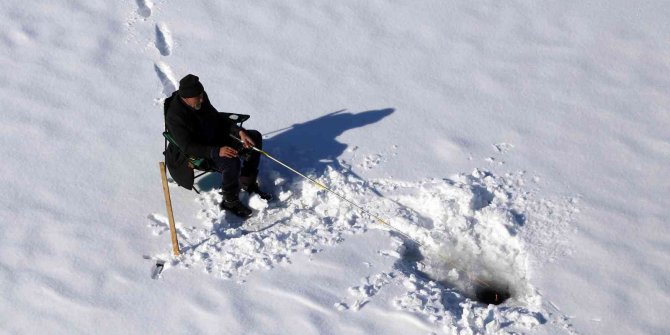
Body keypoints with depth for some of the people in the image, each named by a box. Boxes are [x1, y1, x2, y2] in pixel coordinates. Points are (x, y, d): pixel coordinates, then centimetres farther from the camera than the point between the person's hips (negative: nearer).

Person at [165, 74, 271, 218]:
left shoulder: (201, 99, -5)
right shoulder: (175, 116, -27)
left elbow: (219, 118, 8)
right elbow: (188, 147, -28)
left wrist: (240, 132, -7)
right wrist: (217, 151, -37)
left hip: (216, 139, 9)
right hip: (198, 153, -9)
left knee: (255, 137, 4)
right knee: (231, 161, -34)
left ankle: (247, 183, 13)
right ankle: (230, 202, -15)